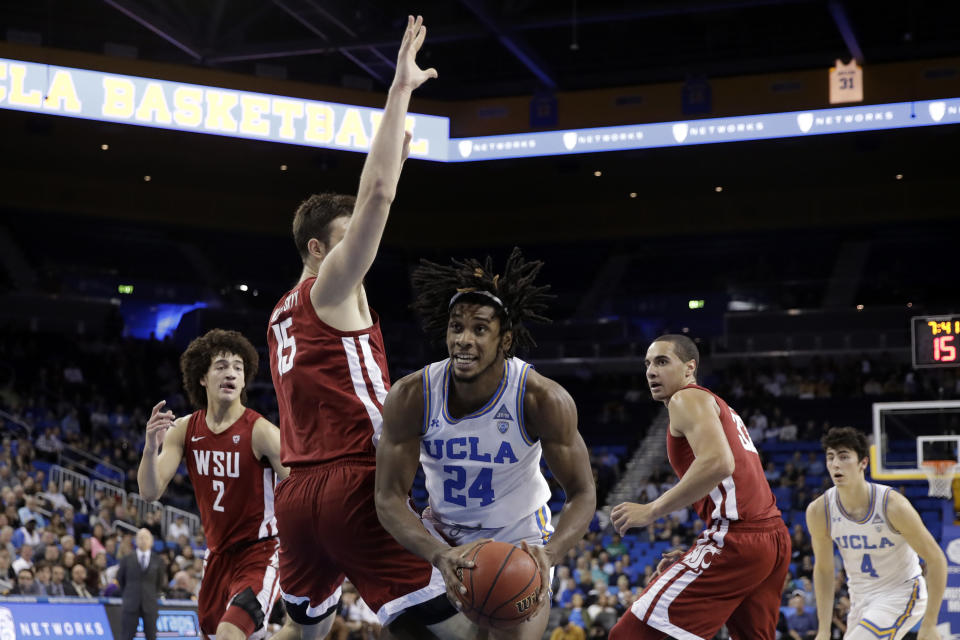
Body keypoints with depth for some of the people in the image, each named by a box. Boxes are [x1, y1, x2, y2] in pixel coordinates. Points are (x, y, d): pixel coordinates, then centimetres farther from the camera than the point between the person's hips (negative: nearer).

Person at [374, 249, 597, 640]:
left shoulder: (544, 400, -25)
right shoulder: (410, 398, -22)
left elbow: (582, 494, -19)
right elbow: (389, 498, -21)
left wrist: (549, 554, -40)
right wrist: (440, 556, -41)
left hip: (519, 535, -2)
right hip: (441, 536, 2)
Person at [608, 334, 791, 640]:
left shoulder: (688, 398, 0)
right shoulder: (718, 407, 30)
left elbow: (718, 463, -19)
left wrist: (651, 510, -15)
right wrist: (691, 556, 27)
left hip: (735, 539, -10)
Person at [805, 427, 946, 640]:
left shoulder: (893, 506, -24)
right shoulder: (818, 511, -12)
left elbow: (937, 560, -16)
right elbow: (823, 569, 3)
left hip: (901, 593, -6)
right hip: (861, 598, 6)